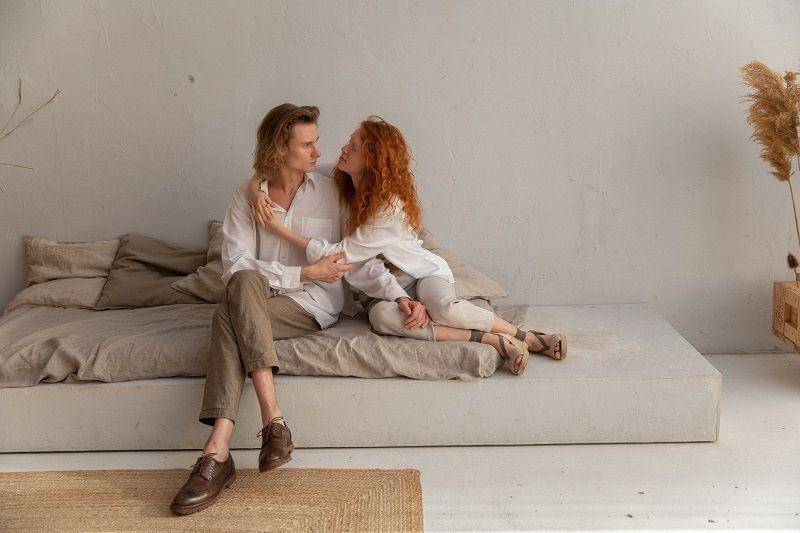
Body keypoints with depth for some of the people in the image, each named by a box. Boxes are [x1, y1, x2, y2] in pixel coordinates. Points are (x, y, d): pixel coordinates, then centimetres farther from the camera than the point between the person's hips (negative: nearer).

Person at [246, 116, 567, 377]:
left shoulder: (393, 206, -22)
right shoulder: (335, 187, -5)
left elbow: (340, 255, -24)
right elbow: (259, 180, 1)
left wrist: (279, 229, -27)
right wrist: (257, 191, -24)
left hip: (422, 273, -4)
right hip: (380, 289, 4)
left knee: (443, 307, -39)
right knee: (383, 316, -34)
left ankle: (528, 338, -19)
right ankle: (491, 341, -32)